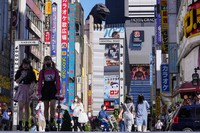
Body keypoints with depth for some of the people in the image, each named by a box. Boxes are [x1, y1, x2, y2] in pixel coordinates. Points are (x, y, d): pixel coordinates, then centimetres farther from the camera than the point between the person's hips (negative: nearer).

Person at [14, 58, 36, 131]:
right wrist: (21, 77, -13)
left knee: (26, 108, 4)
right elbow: (17, 81, 4)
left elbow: (33, 83, 4)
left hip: (28, 90, 0)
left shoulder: (31, 73, 4)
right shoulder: (19, 72, 7)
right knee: (20, 107, -12)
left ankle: (26, 124, 8)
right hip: (21, 89, 0)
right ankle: (20, 123, -16)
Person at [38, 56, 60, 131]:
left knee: (52, 106, -13)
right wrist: (39, 93, -4)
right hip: (45, 90, 1)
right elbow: (40, 82, 4)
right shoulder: (42, 71, 5)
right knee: (46, 107, 3)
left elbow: (58, 81, 3)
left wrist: (58, 91, -4)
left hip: (53, 89, -1)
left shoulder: (55, 71, 5)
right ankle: (47, 124, 9)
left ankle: (52, 123, -2)